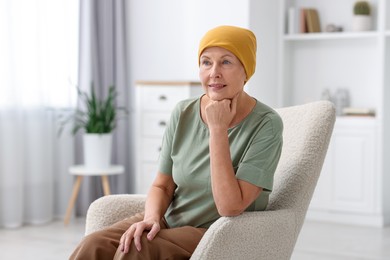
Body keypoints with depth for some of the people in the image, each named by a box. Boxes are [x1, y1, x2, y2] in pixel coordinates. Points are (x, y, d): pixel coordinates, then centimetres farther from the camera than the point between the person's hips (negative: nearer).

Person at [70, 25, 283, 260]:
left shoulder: (266, 124, -15)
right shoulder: (183, 114, 0)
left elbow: (230, 208, -22)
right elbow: (162, 186, 5)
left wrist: (217, 129, -22)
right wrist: (151, 218, -17)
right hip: (172, 222, 4)